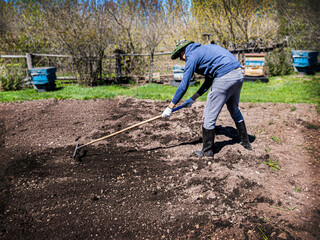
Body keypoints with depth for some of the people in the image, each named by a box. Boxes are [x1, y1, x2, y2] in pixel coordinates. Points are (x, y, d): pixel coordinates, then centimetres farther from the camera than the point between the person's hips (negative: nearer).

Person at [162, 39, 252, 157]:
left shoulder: (192, 56, -1)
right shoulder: (204, 49, 26)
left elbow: (183, 86, -3)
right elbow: (209, 80, 27)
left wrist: (170, 107, 4)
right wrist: (194, 97, 26)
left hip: (225, 78, -10)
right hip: (239, 75, 10)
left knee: (209, 116, 2)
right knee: (234, 110, 27)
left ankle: (207, 151, 14)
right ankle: (246, 142, 40)